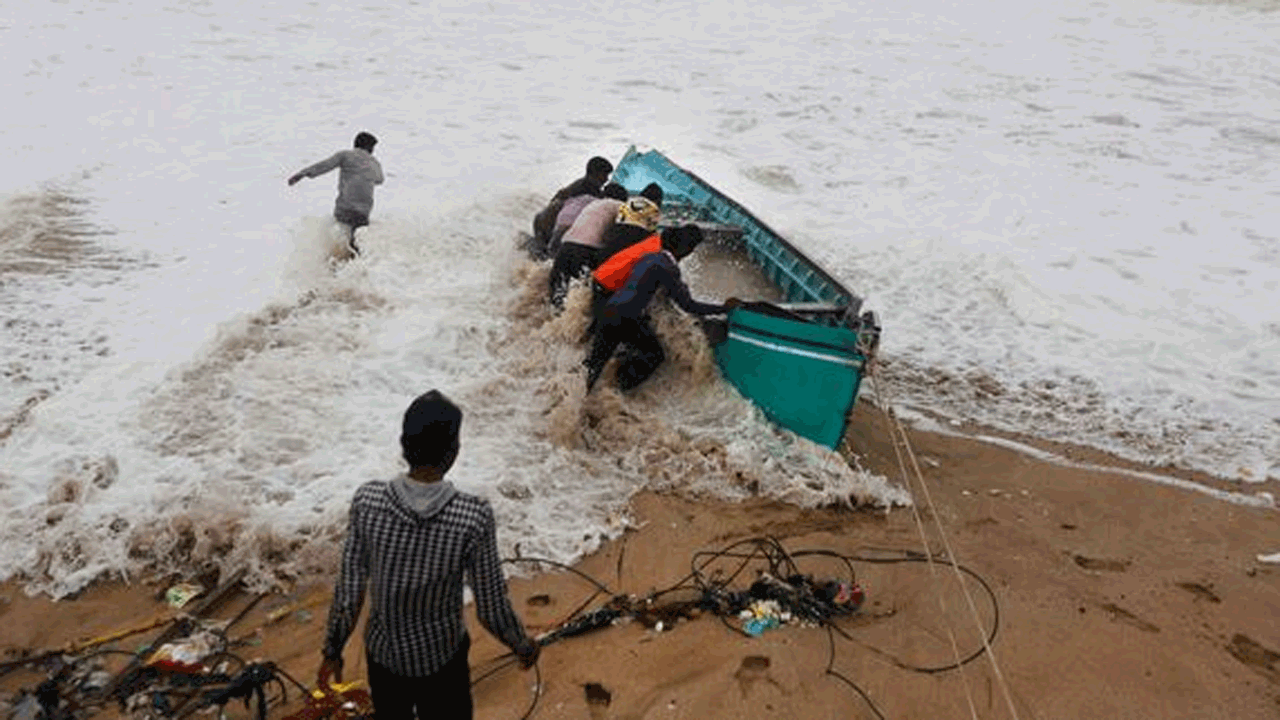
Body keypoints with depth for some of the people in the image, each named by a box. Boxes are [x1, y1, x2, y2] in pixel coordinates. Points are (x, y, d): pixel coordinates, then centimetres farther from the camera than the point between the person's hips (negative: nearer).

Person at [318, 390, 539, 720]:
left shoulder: (367, 501, -21)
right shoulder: (473, 516, -28)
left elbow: (347, 594, -12)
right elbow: (492, 610, -17)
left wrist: (333, 649, 6)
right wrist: (524, 647, 2)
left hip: (383, 653, 2)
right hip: (441, 658, -2)